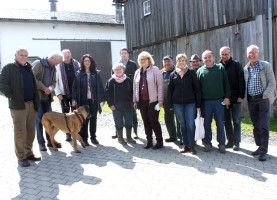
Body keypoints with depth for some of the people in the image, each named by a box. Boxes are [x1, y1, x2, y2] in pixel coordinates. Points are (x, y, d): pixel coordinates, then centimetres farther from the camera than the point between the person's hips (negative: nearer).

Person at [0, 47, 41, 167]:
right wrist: (11, 97, -13)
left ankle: (28, 153, 22)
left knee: (31, 130, 10)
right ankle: (21, 157, 7)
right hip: (18, 105, -6)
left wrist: (36, 101, 14)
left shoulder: (29, 68, 19)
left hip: (31, 105, 6)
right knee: (20, 131, -3)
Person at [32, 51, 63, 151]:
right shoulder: (38, 63, -9)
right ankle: (41, 142, 6)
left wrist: (51, 88, -8)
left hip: (47, 96, 6)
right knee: (39, 119, -4)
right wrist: (44, 88, -19)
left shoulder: (53, 68, 13)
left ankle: (50, 141, 17)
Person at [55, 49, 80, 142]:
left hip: (75, 94, 1)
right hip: (64, 94, 0)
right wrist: (58, 93, -7)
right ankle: (68, 134, 15)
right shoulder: (58, 66, -1)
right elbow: (55, 81, 2)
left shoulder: (77, 65, 2)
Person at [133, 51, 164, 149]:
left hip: (153, 101, -5)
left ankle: (159, 141, 11)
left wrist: (160, 100, -11)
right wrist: (135, 101, 14)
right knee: (146, 121, 8)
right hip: (142, 101, 5)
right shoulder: (137, 72, 15)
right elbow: (134, 87, 18)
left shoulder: (155, 69, -2)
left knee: (153, 121, -4)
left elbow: (160, 85, -7)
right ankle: (149, 141, 20)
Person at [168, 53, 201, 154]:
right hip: (177, 103, 2)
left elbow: (197, 88, 2)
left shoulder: (192, 73, 3)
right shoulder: (173, 74, 8)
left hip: (190, 102, -2)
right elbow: (170, 90, 10)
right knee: (182, 124, 9)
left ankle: (191, 146, 7)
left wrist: (198, 104, -4)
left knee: (190, 124, -5)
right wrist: (170, 104, 4)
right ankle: (185, 145, 18)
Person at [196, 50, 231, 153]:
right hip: (205, 101, 0)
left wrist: (227, 97, -2)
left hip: (219, 101, 0)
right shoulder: (200, 71, 6)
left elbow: (226, 83, 7)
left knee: (220, 123, 5)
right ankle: (207, 143, 21)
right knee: (207, 123, 7)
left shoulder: (220, 68, 7)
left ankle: (221, 144, 17)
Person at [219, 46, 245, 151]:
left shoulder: (236, 65, 1)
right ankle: (230, 141, 17)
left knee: (236, 121, 3)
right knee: (226, 121, 7)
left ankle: (236, 142, 10)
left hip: (235, 98, -3)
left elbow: (241, 80, -4)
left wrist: (241, 95, -11)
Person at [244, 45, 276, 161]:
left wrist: (265, 96, -12)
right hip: (251, 100, 4)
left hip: (263, 99, -4)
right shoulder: (246, 68, 12)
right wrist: (246, 99, 8)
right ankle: (260, 146, 20)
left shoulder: (265, 66, -1)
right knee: (256, 125, 8)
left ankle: (263, 151, -1)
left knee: (263, 125, -6)